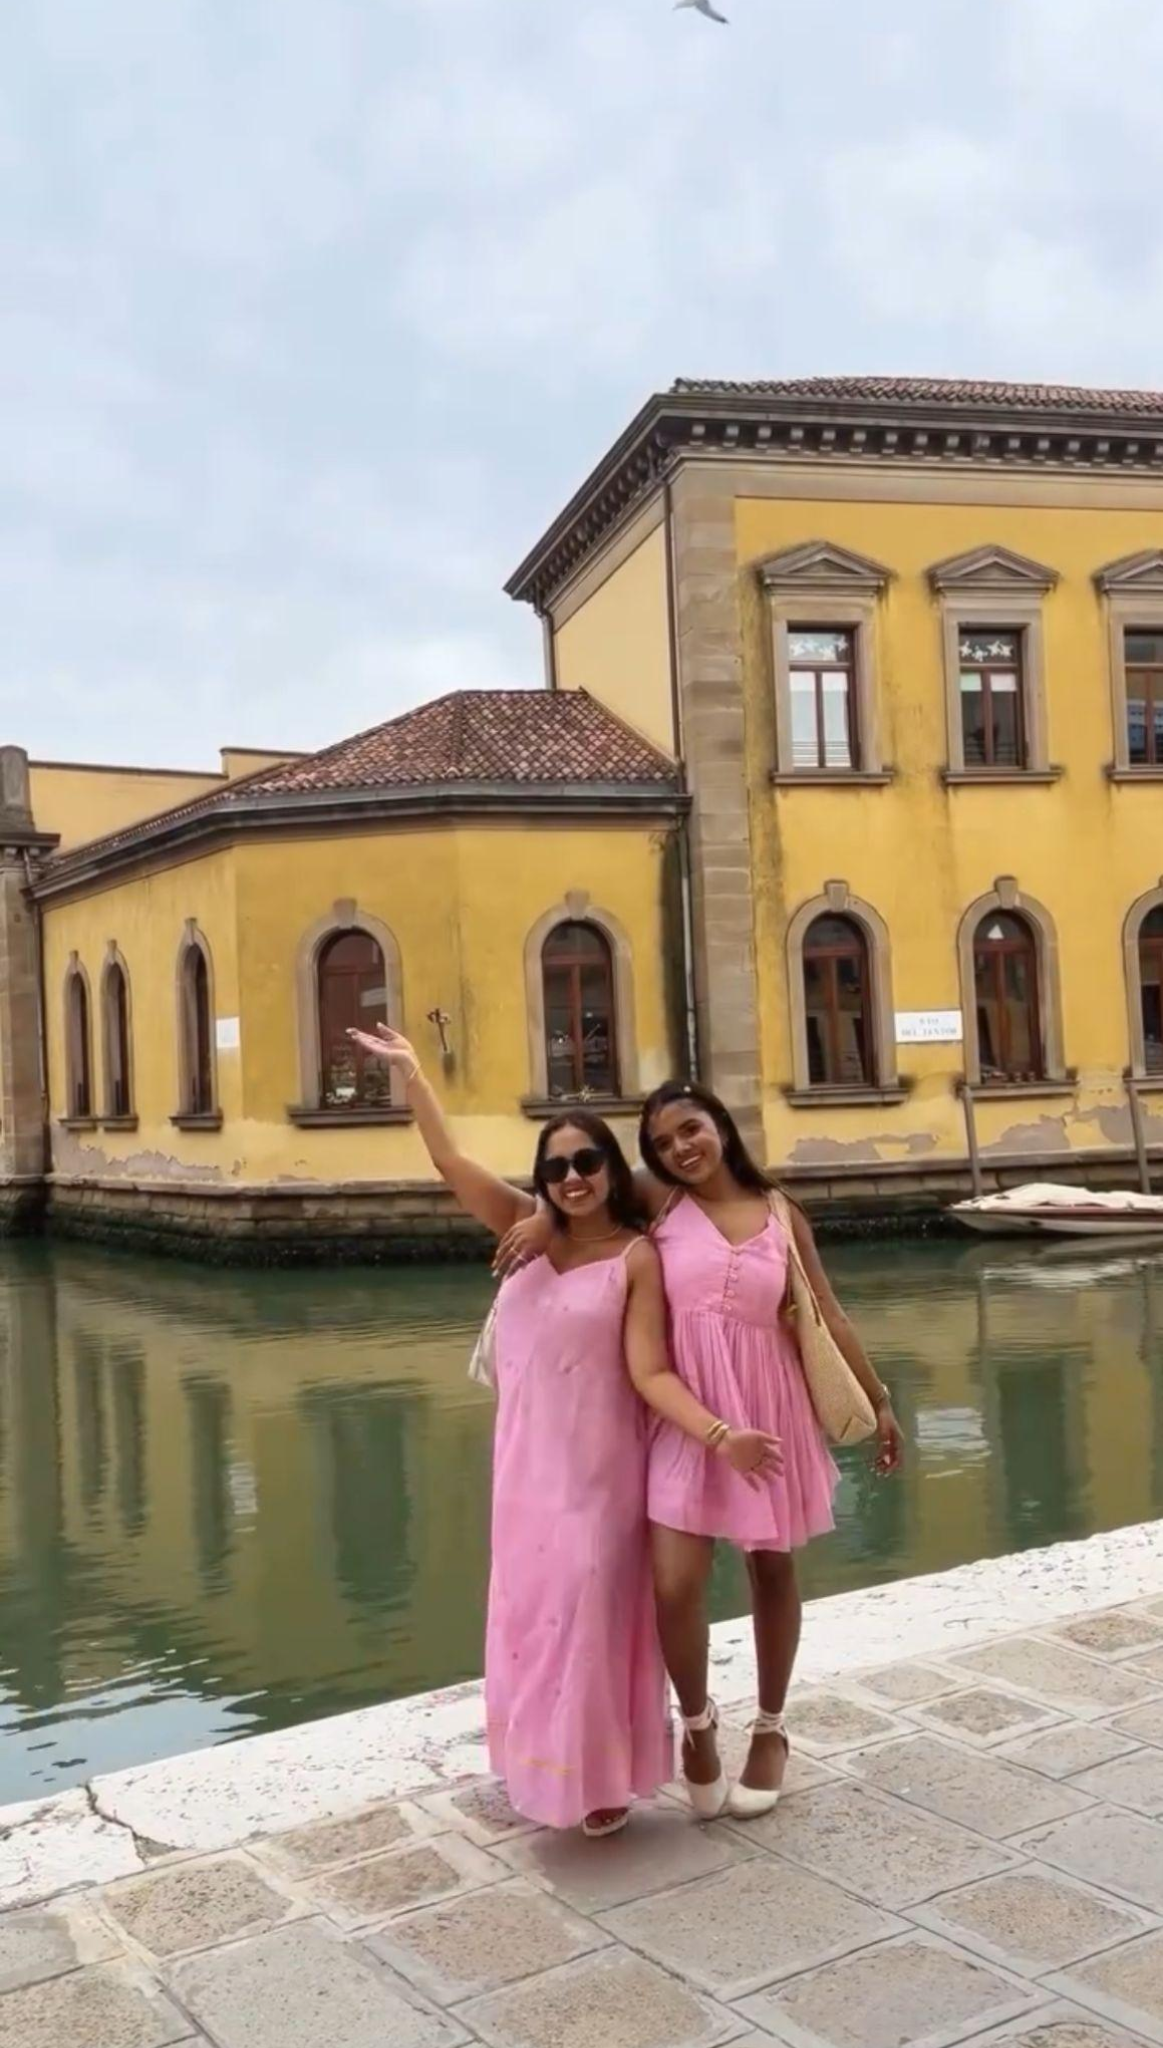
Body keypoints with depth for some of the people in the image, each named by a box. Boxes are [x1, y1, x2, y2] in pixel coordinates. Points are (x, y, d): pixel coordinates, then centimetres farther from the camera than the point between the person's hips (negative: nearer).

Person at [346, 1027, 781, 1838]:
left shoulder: (636, 1257, -13)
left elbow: (650, 1373, -16)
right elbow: (451, 1162, -2)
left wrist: (719, 1436, -30)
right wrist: (411, 1071, -4)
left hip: (598, 1462, -5)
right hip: (527, 1456, 5)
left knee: (590, 1608, 2)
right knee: (531, 1606, 14)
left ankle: (603, 1777, 18)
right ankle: (544, 1763, 31)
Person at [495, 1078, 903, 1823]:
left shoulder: (780, 1215, 1)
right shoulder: (661, 1203, -1)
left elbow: (829, 1316, 5)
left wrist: (878, 1401, 7)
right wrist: (545, 1219, -15)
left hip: (769, 1406, 1)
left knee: (773, 1570, 13)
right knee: (675, 1584, -11)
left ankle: (771, 1728, 36)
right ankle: (697, 1721, 18)